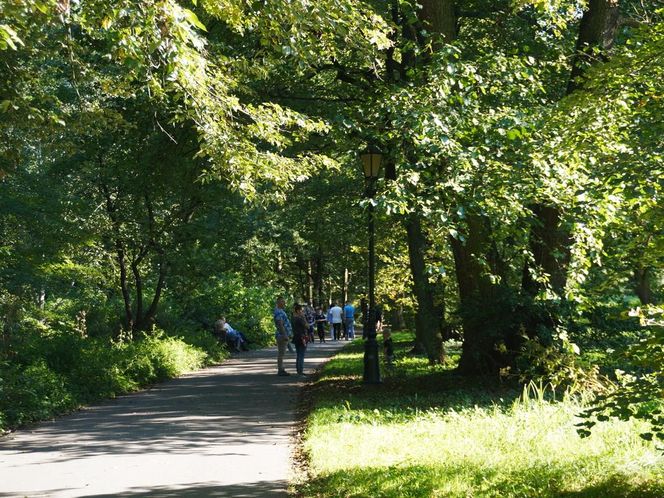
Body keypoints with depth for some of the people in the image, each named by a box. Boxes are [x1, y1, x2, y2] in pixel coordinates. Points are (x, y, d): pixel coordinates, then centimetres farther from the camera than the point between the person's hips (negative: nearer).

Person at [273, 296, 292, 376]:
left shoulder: (280, 311, 18)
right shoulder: (278, 312, -17)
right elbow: (280, 324, -24)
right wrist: (285, 335, -27)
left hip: (283, 335, 11)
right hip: (282, 335, -11)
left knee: (281, 353, 12)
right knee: (281, 353, -7)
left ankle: (281, 370, 16)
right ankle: (280, 370, -6)